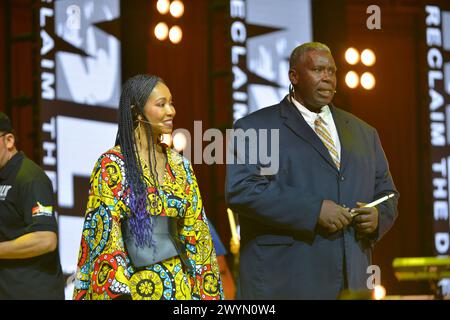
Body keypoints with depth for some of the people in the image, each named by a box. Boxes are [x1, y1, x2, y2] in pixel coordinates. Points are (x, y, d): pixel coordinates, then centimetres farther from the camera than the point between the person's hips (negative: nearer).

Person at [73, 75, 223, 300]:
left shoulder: (180, 166, 9)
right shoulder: (111, 164, -5)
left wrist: (204, 290, 4)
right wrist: (119, 290, -17)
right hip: (131, 286, -4)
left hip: (178, 286, 5)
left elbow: (195, 232, 10)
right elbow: (104, 232, -10)